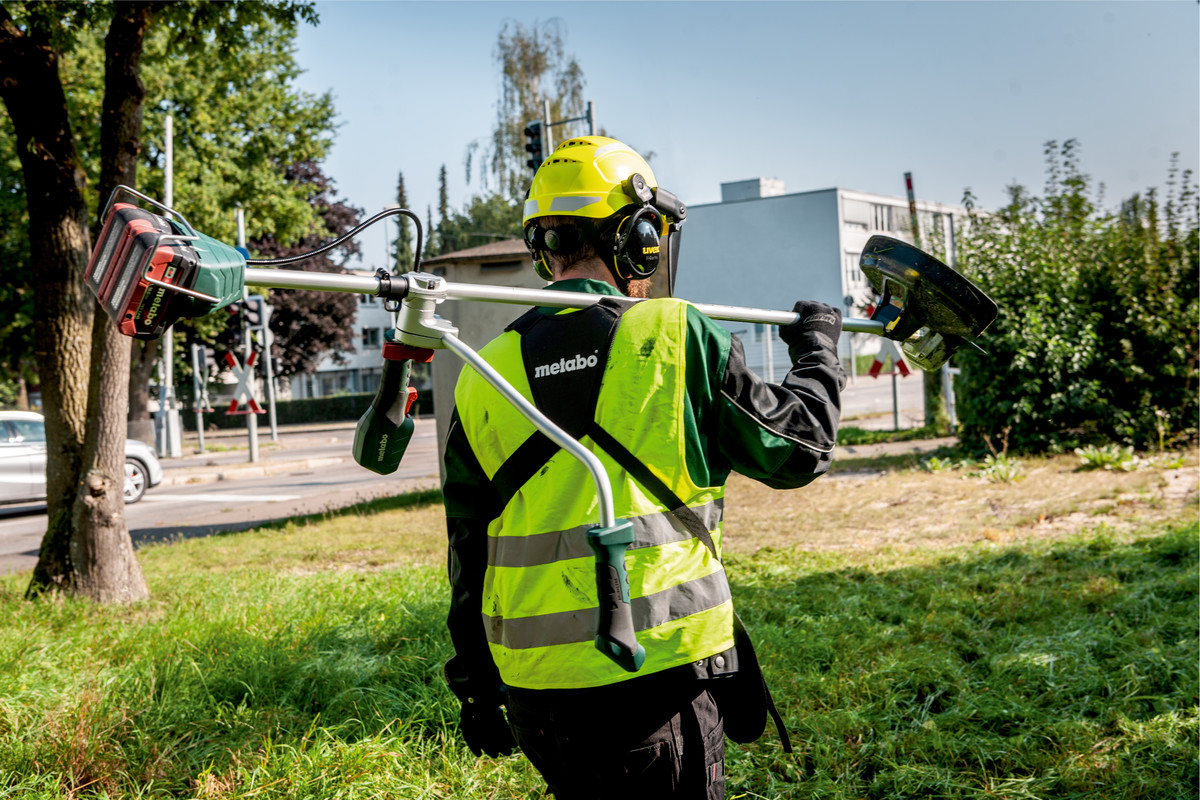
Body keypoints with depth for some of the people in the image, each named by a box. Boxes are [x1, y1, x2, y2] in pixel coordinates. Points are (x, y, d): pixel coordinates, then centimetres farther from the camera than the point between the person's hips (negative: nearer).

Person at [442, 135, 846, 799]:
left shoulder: (483, 376, 5)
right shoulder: (672, 335, -7)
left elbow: (468, 556, 10)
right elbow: (797, 447, 4)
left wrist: (477, 691, 19)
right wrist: (817, 350, 22)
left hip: (530, 684, 4)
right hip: (653, 678, -4)